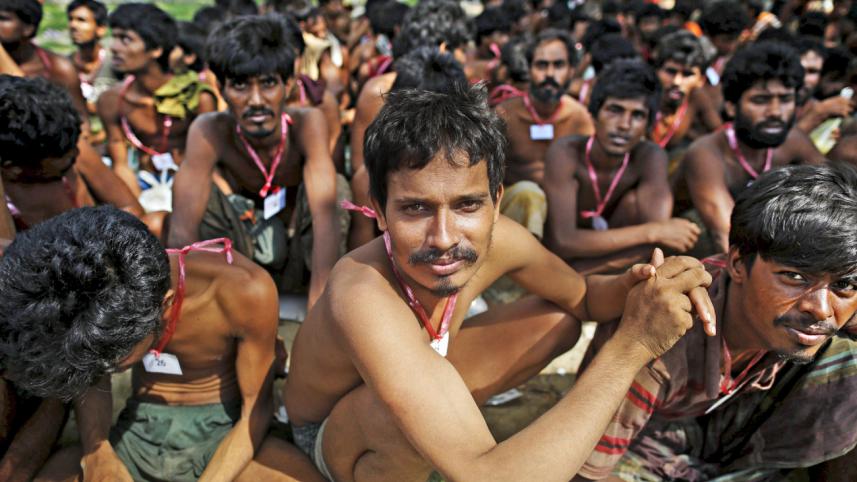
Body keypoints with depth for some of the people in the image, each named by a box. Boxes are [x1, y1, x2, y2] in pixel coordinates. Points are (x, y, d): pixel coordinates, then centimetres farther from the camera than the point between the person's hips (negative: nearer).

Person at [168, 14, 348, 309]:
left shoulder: (307, 123, -29)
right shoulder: (210, 132, -26)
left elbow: (326, 210, -41)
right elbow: (183, 226, -32)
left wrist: (319, 307, -51)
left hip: (300, 260, -1)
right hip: (238, 262, 1)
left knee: (336, 186, -30)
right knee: (204, 187, -26)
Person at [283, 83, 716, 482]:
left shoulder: (499, 240, -22)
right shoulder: (363, 294, -42)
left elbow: (583, 298, 0)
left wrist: (638, 286, -25)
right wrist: (632, 346, -42)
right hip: (330, 435, -5)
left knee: (560, 321, -2)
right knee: (421, 406, -39)